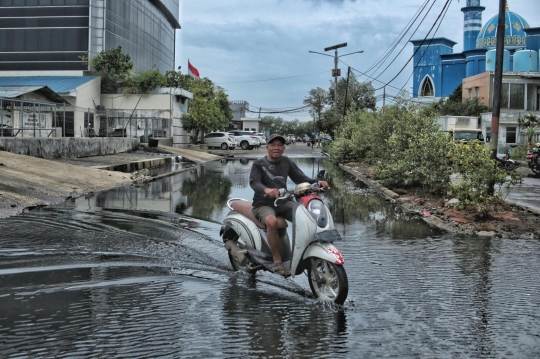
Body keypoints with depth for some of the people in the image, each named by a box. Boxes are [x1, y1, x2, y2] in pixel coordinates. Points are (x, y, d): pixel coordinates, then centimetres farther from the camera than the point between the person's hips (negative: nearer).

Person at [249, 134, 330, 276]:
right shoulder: (258, 164, -5)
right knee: (272, 222, -38)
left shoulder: (286, 162, 10)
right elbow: (254, 182, -22)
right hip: (263, 204, -5)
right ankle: (277, 260, -24)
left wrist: (317, 182, -15)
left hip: (282, 202, 5)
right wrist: (266, 189, -44)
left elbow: (300, 178, 5)